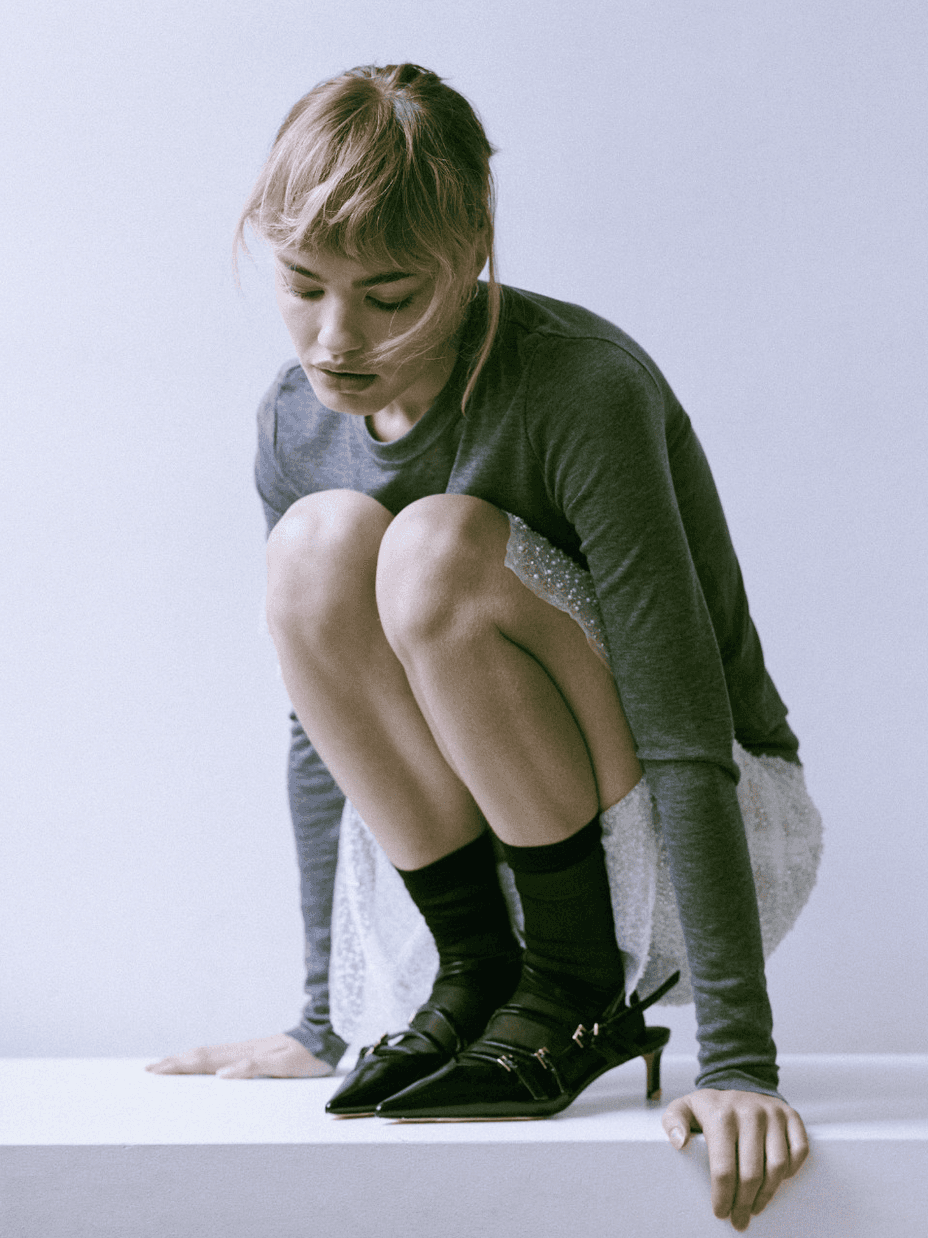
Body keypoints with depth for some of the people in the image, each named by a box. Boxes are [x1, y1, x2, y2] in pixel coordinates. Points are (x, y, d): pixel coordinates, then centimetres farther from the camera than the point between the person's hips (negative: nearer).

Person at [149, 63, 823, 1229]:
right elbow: (326, 723, 4)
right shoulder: (297, 427, -5)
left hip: (719, 832, -5)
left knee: (437, 550, -30)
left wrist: (737, 1061, -32)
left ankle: (582, 989, -14)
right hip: (476, 836, 5)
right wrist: (322, 1023, 6)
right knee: (317, 544, -22)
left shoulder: (584, 387, -24)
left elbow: (689, 743, -28)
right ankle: (475, 969, -9)